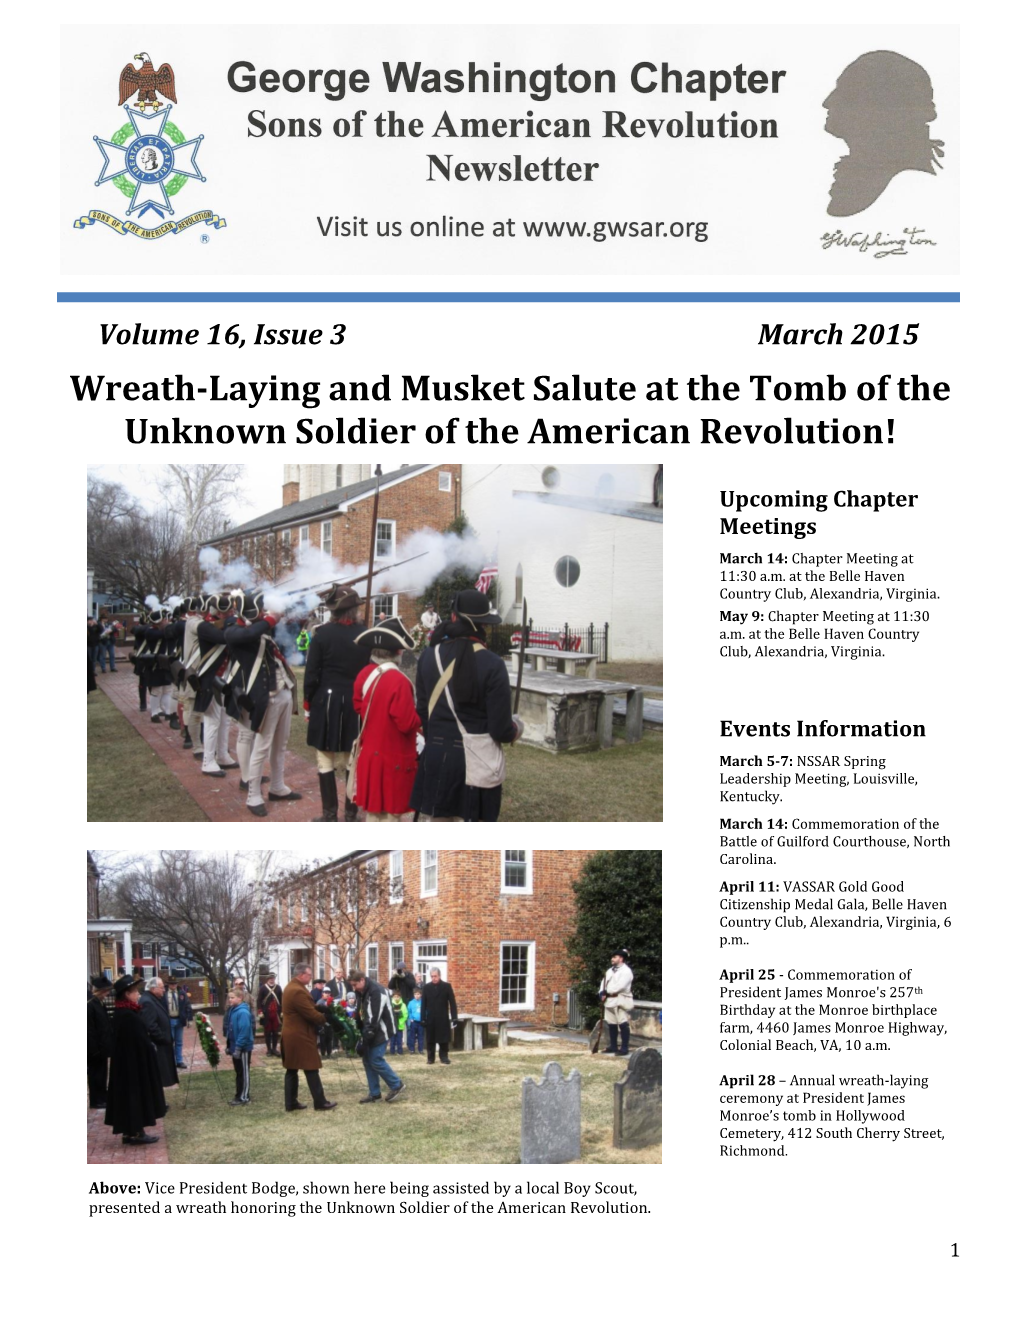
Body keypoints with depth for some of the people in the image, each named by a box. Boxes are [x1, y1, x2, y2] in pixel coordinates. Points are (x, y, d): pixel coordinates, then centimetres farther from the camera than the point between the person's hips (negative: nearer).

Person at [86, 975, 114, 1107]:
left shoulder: (101, 1003, 8)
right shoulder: (91, 1005, -20)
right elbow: (91, 1029, -21)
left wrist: (107, 1046, 11)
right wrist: (95, 1048, -21)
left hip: (102, 1046, 8)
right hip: (95, 1047, -8)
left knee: (101, 1072, 15)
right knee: (96, 1072, 2)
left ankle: (102, 1098, 23)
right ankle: (96, 1100, 11)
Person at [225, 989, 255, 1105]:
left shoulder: (243, 1012, -21)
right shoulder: (233, 1010, 7)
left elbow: (244, 1031, -24)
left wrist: (238, 1047, -24)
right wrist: (229, 1046, 16)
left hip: (243, 1048, -9)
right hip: (236, 1047, 9)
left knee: (244, 1072, 1)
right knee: (238, 1072, 16)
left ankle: (244, 1097, 9)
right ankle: (238, 1095, 25)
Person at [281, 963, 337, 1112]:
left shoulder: (291, 988, 13)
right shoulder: (298, 991, -21)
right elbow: (311, 1013, -21)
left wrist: (321, 1013, 5)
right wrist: (325, 1017, -6)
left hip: (291, 1035, 10)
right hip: (301, 1037, -10)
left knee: (291, 1070, 10)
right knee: (311, 1070, -2)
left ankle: (290, 1103, 13)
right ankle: (320, 1102, 4)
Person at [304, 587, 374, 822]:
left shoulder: (323, 634, -9)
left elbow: (312, 672, -7)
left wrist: (308, 701, 4)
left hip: (326, 701, -2)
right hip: (357, 703, 3)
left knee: (326, 760, 5)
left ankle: (329, 815, 6)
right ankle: (351, 814, 14)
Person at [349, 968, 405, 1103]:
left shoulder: (376, 992, -24)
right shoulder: (361, 991, 5)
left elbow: (375, 1018, -26)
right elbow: (360, 1012, 14)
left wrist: (367, 1036, -24)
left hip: (380, 1031, -9)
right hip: (369, 1031, 9)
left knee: (376, 1060, -10)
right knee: (367, 1060, 7)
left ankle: (396, 1085, 7)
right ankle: (374, 1093, 15)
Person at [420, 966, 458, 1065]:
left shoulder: (447, 986, -2)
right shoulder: (426, 987, 2)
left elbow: (452, 1003, -2)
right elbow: (423, 1004, 4)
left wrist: (454, 1017, -7)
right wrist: (423, 1018, -2)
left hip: (443, 1018, -1)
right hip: (430, 1018, 1)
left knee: (444, 1039, 3)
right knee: (430, 1039, 5)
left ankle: (444, 1057, 13)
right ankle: (431, 1058, 14)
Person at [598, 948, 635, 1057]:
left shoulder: (626, 971, -8)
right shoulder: (610, 970, 19)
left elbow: (620, 986, -18)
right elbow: (604, 982, 12)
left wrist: (606, 992, -14)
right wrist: (602, 993, -7)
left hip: (621, 1000, -8)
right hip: (610, 1001, 8)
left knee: (623, 1024, -9)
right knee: (611, 1024, 12)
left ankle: (624, 1048, -8)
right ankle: (613, 1046, 21)